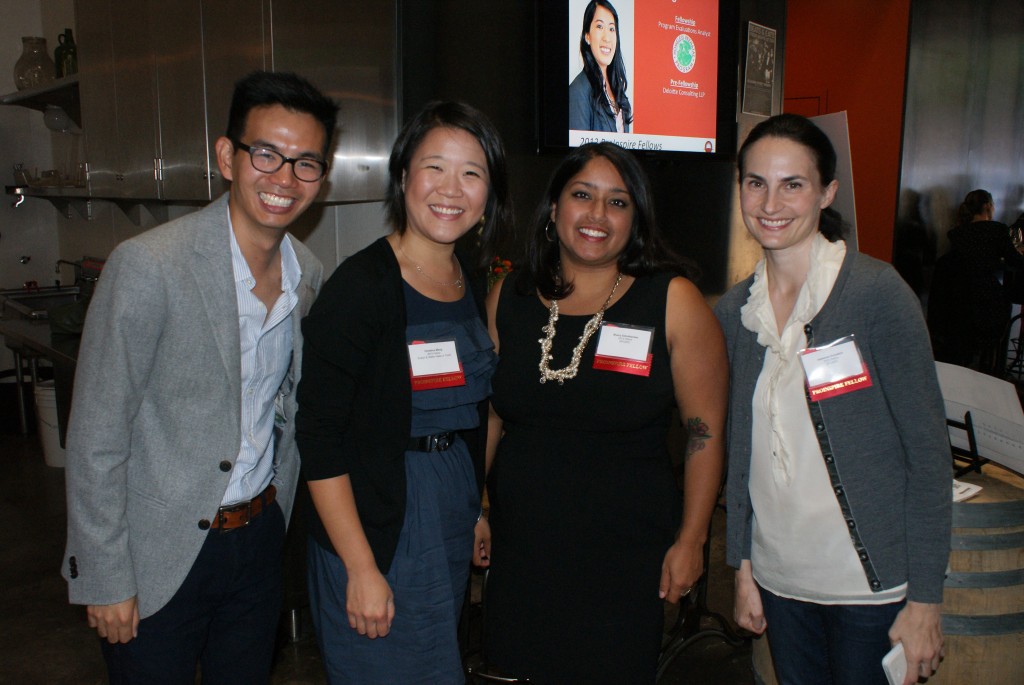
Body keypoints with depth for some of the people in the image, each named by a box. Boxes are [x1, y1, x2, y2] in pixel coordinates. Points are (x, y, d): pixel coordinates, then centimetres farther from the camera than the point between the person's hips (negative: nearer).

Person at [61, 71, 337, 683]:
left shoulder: (310, 275, -2)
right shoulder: (148, 266, -21)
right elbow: (95, 441, -16)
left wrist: (273, 514, 13)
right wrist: (105, 581, -12)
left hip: (259, 536, 6)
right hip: (158, 553, -5)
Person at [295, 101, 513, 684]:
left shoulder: (476, 284, 4)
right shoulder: (361, 286, -17)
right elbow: (320, 439, -18)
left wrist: (478, 509, 12)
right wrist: (362, 569, -18)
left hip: (456, 517, 7)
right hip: (377, 527, -7)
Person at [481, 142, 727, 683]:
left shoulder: (673, 302, -9)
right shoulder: (509, 297, 1)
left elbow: (706, 431, -5)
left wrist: (690, 541, -5)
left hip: (626, 556, -3)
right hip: (519, 547, 3)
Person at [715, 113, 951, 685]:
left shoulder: (877, 291, -13)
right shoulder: (734, 310, 2)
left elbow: (928, 448, -11)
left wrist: (925, 598, -11)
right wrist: (743, 567, 8)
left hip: (872, 583, -4)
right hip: (778, 578, 4)